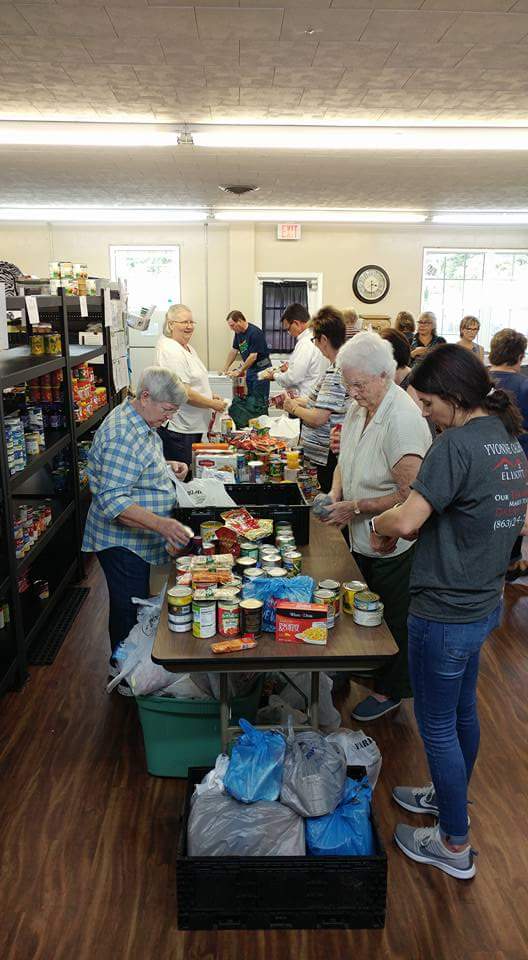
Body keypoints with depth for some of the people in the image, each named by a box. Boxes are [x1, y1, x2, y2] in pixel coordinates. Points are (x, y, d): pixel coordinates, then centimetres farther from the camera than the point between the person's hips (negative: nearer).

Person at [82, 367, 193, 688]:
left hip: (139, 538, 10)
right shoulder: (122, 436, -29)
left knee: (138, 602, 24)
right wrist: (160, 523, -42)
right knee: (129, 609, 6)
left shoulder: (142, 422, 4)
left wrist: (167, 467, 6)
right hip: (121, 540, -10)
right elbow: (113, 502, -33)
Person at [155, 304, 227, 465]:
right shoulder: (170, 351, -18)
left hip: (193, 426, 10)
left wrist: (210, 396, 10)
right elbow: (183, 393, -24)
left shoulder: (188, 348, 15)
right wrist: (213, 404, -14)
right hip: (178, 429, -10)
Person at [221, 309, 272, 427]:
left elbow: (253, 356, -21)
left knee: (259, 401, -8)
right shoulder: (238, 333, 7)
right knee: (241, 399, 8)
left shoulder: (255, 333, -20)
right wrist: (225, 369, 12)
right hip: (249, 368, 9)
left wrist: (239, 371, -15)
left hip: (261, 368, -9)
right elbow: (234, 351, 16)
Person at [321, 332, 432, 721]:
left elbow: (409, 495, -28)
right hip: (363, 540, 8)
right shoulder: (358, 408, 1)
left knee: (393, 622, 10)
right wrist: (336, 493, -1)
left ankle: (391, 691, 30)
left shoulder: (402, 420, -26)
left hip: (393, 546, -8)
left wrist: (355, 508, -22)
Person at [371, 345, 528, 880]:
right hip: (483, 603, 9)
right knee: (462, 710, 25)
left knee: (437, 724, 8)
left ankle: (454, 846, 24)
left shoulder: (456, 444, -22)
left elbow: (407, 520, -30)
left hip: (444, 612, -9)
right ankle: (449, 797, 46)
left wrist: (380, 527, -7)